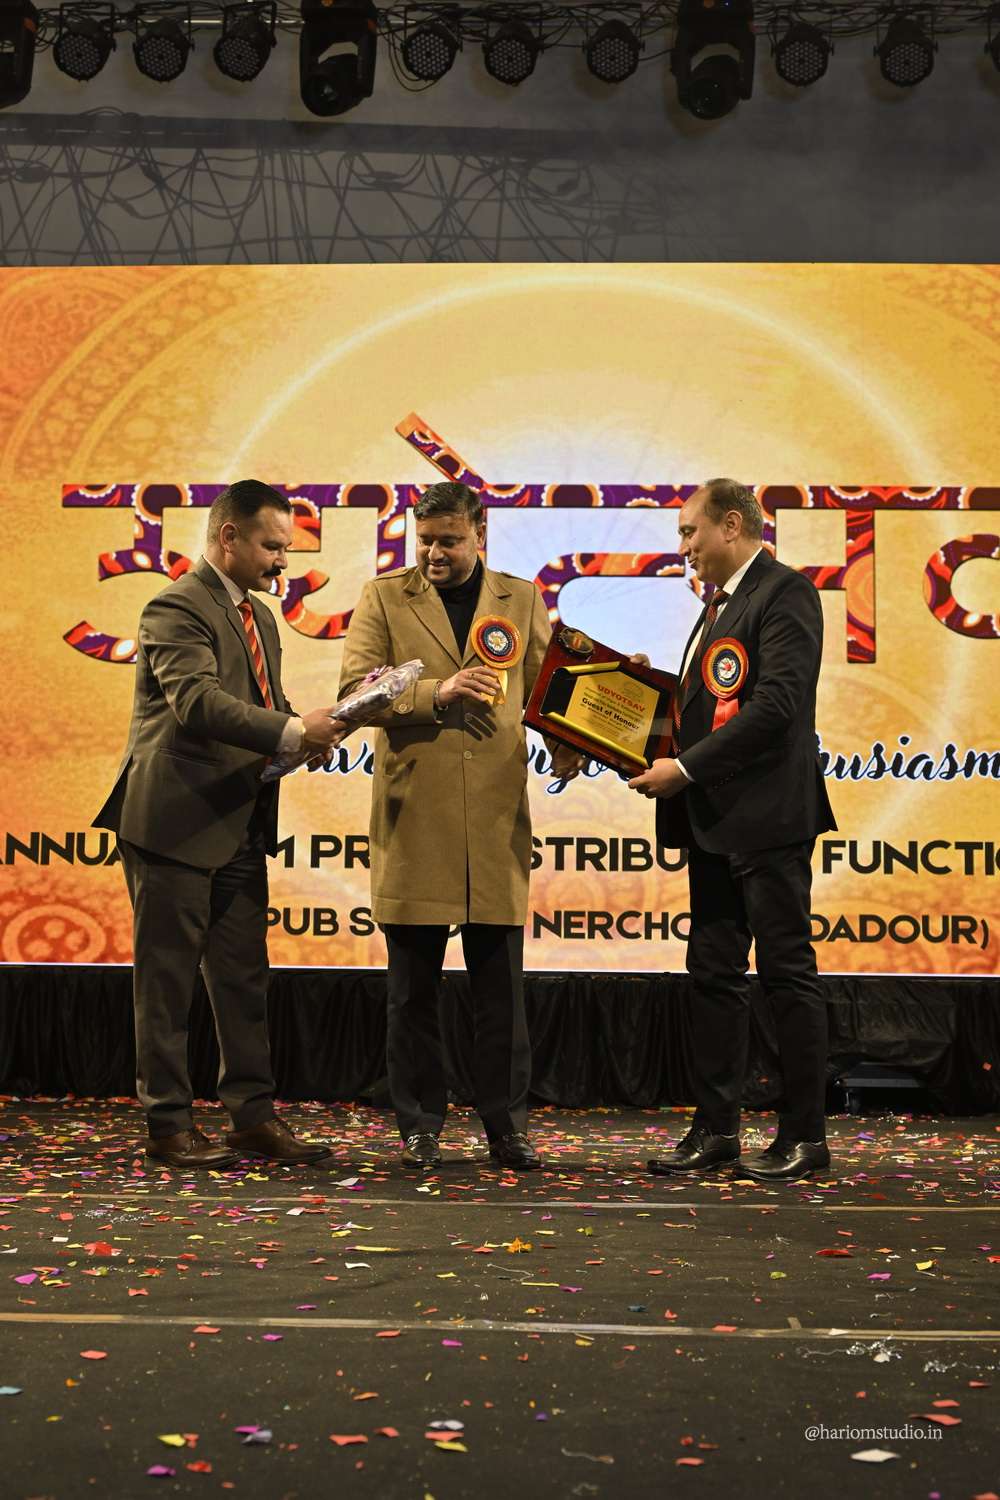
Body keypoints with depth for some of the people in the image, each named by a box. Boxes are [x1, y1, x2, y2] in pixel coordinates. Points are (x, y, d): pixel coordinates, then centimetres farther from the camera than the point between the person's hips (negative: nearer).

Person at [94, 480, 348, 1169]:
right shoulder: (178, 609, -13)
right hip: (178, 822, -9)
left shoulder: (259, 617, 17)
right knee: (168, 980, 0)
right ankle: (168, 1126, 7)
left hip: (239, 828, 9)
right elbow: (199, 701, -26)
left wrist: (307, 730, -2)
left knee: (244, 976, 11)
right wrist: (292, 732, -35)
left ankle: (254, 1115, 18)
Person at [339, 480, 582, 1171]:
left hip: (497, 818, 1)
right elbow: (355, 689, -3)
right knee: (414, 989, 6)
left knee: (501, 989, 5)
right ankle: (420, 1127, 15)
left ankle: (507, 1127, 14)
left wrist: (564, 743, -9)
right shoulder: (383, 597, 6)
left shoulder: (521, 599, 12)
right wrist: (437, 692, -18)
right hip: (412, 817, -1)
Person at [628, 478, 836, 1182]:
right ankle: (716, 1129, 16)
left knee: (786, 972, -3)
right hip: (714, 821, 9)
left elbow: (777, 704, -19)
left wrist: (686, 768, -18)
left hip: (767, 816, -9)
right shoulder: (722, 603, 20)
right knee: (714, 973, 10)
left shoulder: (785, 592, -9)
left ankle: (806, 1136, 4)